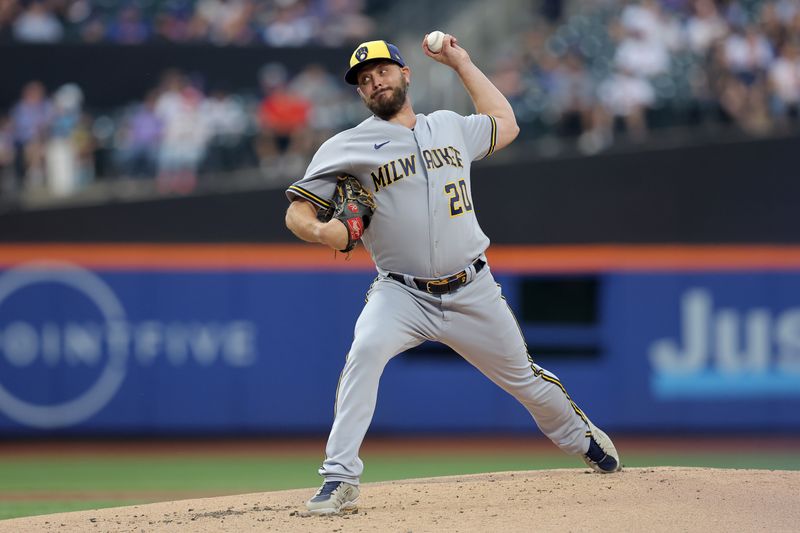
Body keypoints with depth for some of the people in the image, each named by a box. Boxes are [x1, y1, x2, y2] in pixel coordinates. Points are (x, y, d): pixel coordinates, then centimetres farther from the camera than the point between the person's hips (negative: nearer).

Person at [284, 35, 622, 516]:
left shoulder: (450, 127, 11)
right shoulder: (348, 147, -1)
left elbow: (505, 123, 29)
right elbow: (297, 210, -3)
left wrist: (461, 64, 26)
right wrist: (319, 231, -26)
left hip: (473, 293, 3)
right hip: (401, 293, -3)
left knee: (524, 378, 13)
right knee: (366, 350, -32)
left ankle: (579, 435, 44)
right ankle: (341, 479, -30)